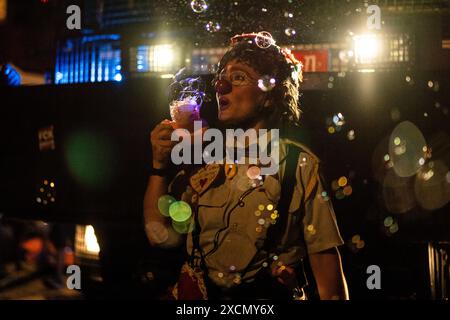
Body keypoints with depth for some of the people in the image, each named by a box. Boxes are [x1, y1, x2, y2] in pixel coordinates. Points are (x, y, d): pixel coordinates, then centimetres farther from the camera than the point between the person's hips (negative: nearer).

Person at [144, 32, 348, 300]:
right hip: (201, 293, 4)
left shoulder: (299, 164, -12)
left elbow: (324, 256, -12)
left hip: (271, 295, -3)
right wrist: (159, 165, -10)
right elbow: (161, 235, -3)